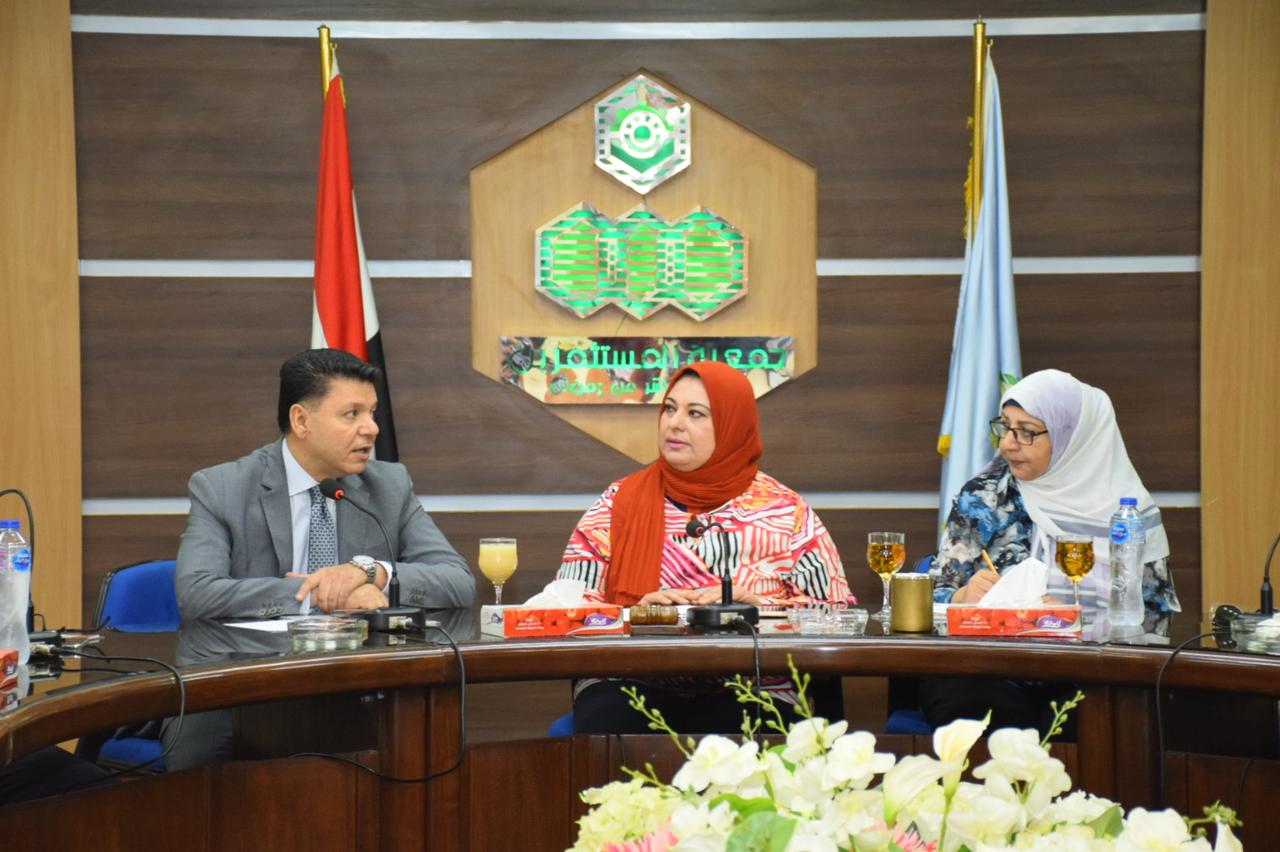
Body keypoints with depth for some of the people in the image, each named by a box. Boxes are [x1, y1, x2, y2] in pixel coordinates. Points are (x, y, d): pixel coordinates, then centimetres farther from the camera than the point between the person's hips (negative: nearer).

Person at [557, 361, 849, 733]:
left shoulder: (784, 510, 10)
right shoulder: (619, 503, 12)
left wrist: (756, 605, -11)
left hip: (749, 690, -1)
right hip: (632, 684, 1)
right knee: (603, 724, -34)